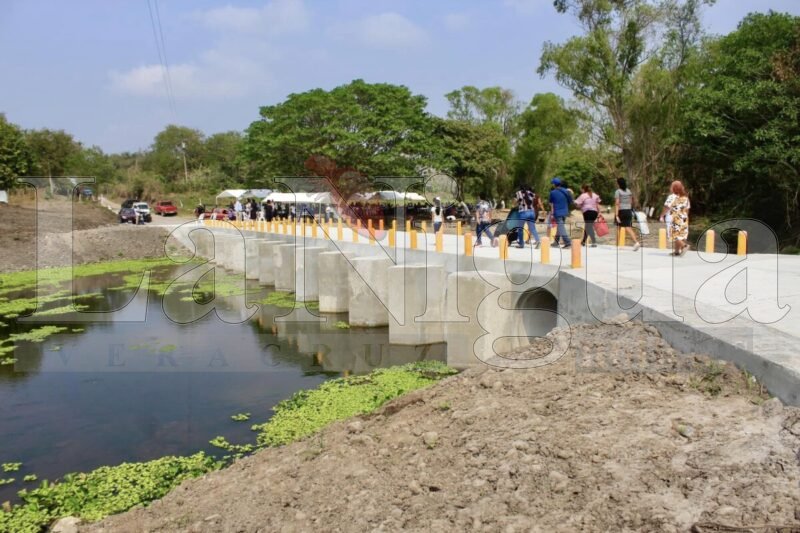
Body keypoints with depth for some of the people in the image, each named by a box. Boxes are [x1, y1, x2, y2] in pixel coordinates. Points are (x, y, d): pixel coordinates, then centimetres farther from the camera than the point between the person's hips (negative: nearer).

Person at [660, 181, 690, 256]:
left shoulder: (672, 197, -10)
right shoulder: (685, 197, 9)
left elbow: (667, 208, -13)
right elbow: (687, 209, 12)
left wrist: (662, 215, -1)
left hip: (675, 219, -6)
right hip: (684, 219, 7)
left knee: (675, 235, -2)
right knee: (681, 235, 10)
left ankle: (684, 245, -21)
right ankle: (677, 251, 13)